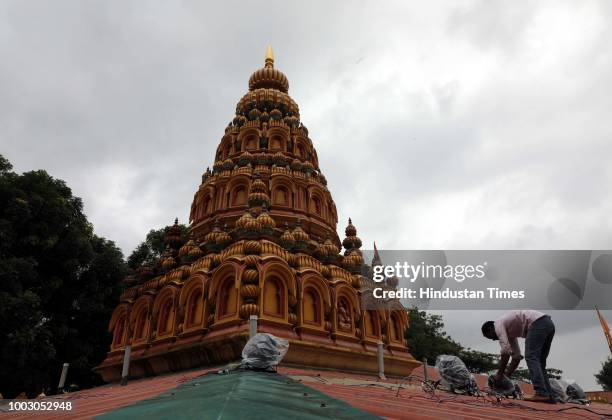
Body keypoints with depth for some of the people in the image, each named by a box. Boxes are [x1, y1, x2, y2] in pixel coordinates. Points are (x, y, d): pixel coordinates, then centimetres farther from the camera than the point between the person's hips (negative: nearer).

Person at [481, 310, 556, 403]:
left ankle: (541, 394, -19)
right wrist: (507, 376, 28)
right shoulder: (508, 331, 27)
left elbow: (505, 351, -10)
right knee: (538, 362, 11)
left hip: (538, 323, -10)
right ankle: (549, 395, 4)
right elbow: (516, 355, 29)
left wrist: (499, 374, -3)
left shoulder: (498, 324, 1)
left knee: (531, 357, -11)